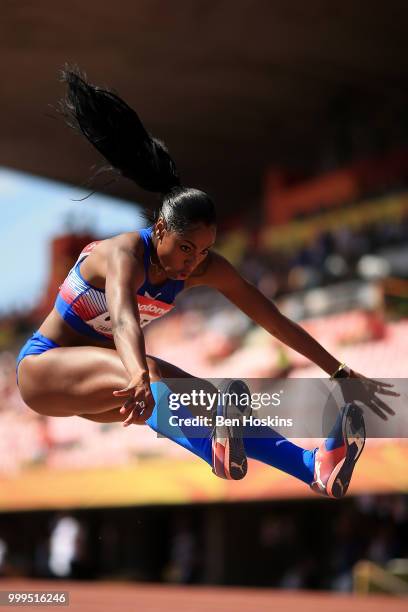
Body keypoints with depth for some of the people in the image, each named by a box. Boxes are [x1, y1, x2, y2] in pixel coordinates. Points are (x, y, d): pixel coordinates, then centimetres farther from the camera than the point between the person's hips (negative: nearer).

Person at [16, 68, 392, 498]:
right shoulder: (125, 254, -28)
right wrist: (139, 376, -69)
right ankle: (216, 452, -69)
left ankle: (314, 467, -46)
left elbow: (275, 321, -6)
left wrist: (341, 372, -9)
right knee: (150, 374, -39)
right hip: (44, 367, -6)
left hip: (109, 373, 6)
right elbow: (123, 319, -49)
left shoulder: (205, 269, -8)